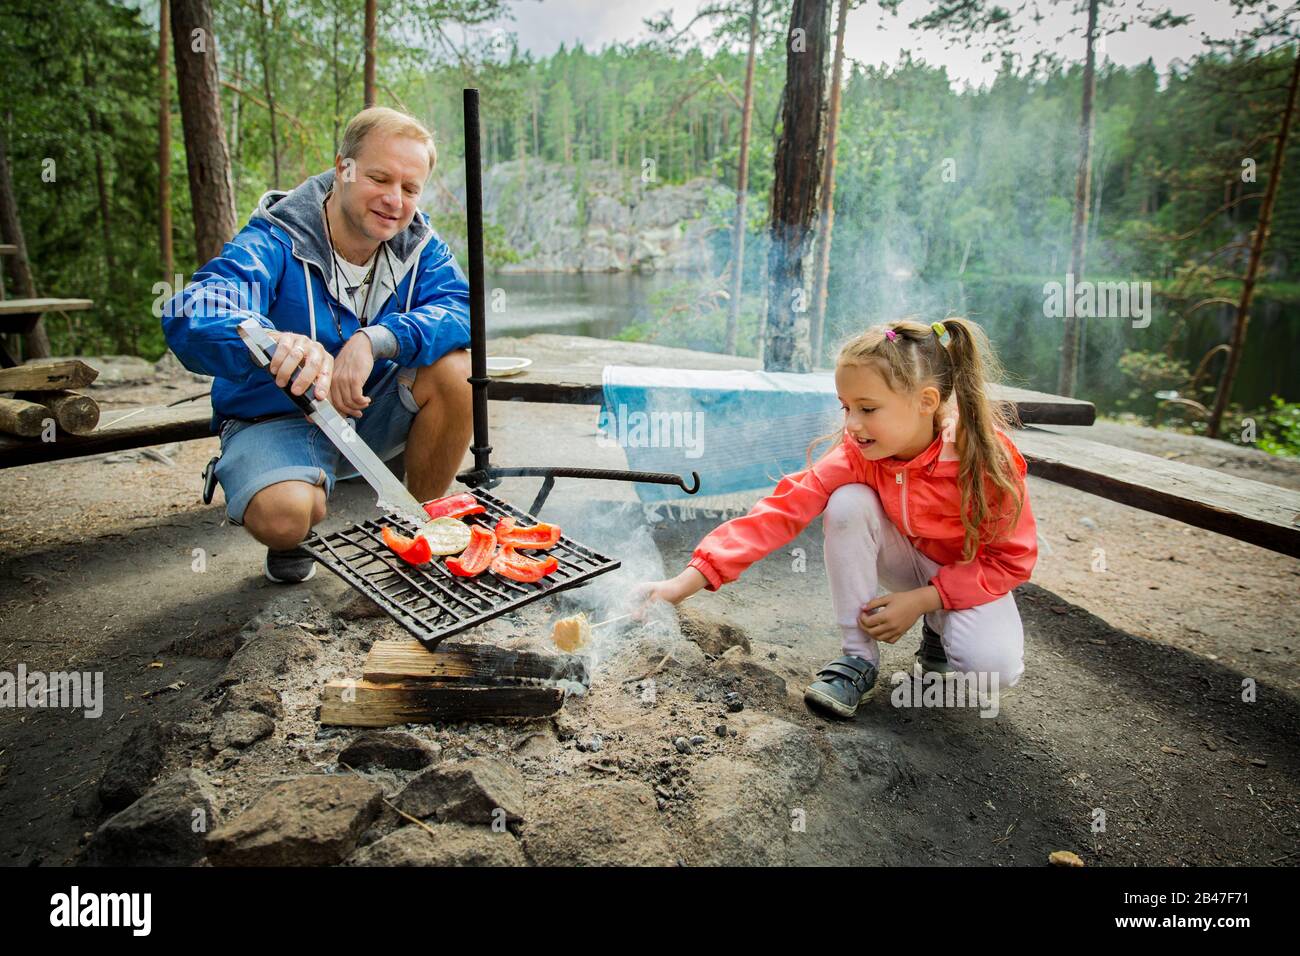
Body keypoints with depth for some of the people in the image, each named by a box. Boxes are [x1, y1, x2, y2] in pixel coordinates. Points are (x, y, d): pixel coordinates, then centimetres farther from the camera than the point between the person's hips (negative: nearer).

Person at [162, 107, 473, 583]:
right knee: (283, 515, -34)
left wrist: (376, 339, -40)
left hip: (371, 413, 4)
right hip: (277, 419, -4)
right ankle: (290, 544, 8)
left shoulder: (418, 242, -6)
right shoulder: (276, 242, -20)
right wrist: (272, 342, -58)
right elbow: (187, 316, -35)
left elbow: (458, 310, -22)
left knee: (453, 368, -23)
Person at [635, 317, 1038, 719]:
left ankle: (940, 633, 6)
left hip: (972, 576, -2)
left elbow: (1011, 559, -18)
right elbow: (783, 509, -31)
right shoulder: (856, 453, -23)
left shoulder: (988, 457, -29)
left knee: (994, 666, -32)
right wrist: (684, 583, -40)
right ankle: (858, 657, -15)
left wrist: (920, 600, -26)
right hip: (908, 559, 2)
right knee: (847, 502, -29)